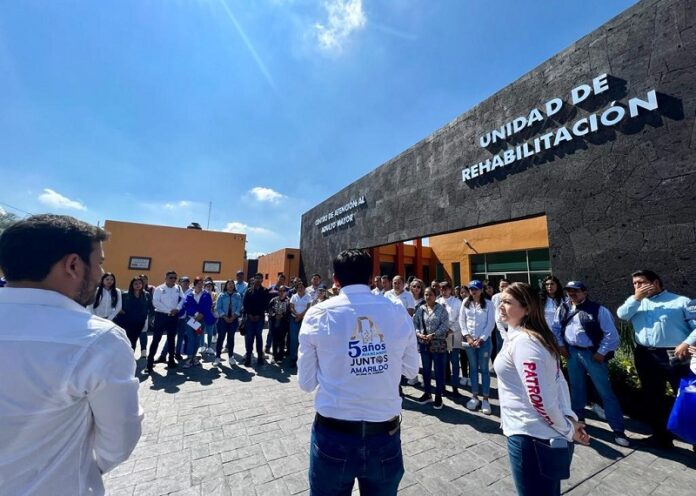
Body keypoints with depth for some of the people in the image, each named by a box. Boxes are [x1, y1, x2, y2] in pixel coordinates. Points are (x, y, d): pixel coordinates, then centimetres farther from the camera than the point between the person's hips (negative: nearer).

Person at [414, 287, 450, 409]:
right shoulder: (420, 309, 6)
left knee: (439, 371, 5)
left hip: (438, 344, -4)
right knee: (426, 370, 15)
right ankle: (427, 394, 30)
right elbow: (415, 323, 5)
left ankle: (438, 396, 20)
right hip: (424, 344, 4)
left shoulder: (441, 309, -5)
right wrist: (419, 334, -12)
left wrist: (433, 335, -19)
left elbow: (445, 325, -12)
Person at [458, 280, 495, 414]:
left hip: (484, 340, -2)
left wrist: (480, 339, -11)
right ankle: (475, 397, 22)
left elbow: (491, 323, -6)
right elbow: (461, 320, 3)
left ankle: (485, 399, 16)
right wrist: (467, 336, -6)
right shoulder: (465, 303, 3)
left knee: (484, 369, 5)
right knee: (473, 368, 11)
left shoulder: (488, 304, -4)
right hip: (469, 340, 3)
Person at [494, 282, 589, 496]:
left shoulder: (521, 341, -24)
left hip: (530, 437, -9)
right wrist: (571, 419, 5)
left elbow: (538, 397, -25)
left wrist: (568, 430, -10)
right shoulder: (536, 336, 6)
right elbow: (558, 381, 10)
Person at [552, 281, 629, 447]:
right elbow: (556, 327, 13)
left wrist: (601, 353, -12)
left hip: (592, 354, -4)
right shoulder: (563, 308, 1)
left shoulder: (598, 309, -12)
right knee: (576, 387, 19)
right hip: (572, 352, 5)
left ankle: (618, 429, 16)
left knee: (605, 391, 2)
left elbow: (611, 333, -11)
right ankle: (578, 417, 37)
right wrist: (560, 345, 6)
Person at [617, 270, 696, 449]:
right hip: (646, 356, 4)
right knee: (653, 397, 14)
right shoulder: (636, 303, 12)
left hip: (675, 356, -4)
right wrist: (636, 298, -10)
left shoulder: (680, 301, 0)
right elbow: (621, 314, -6)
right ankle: (661, 436, 30)